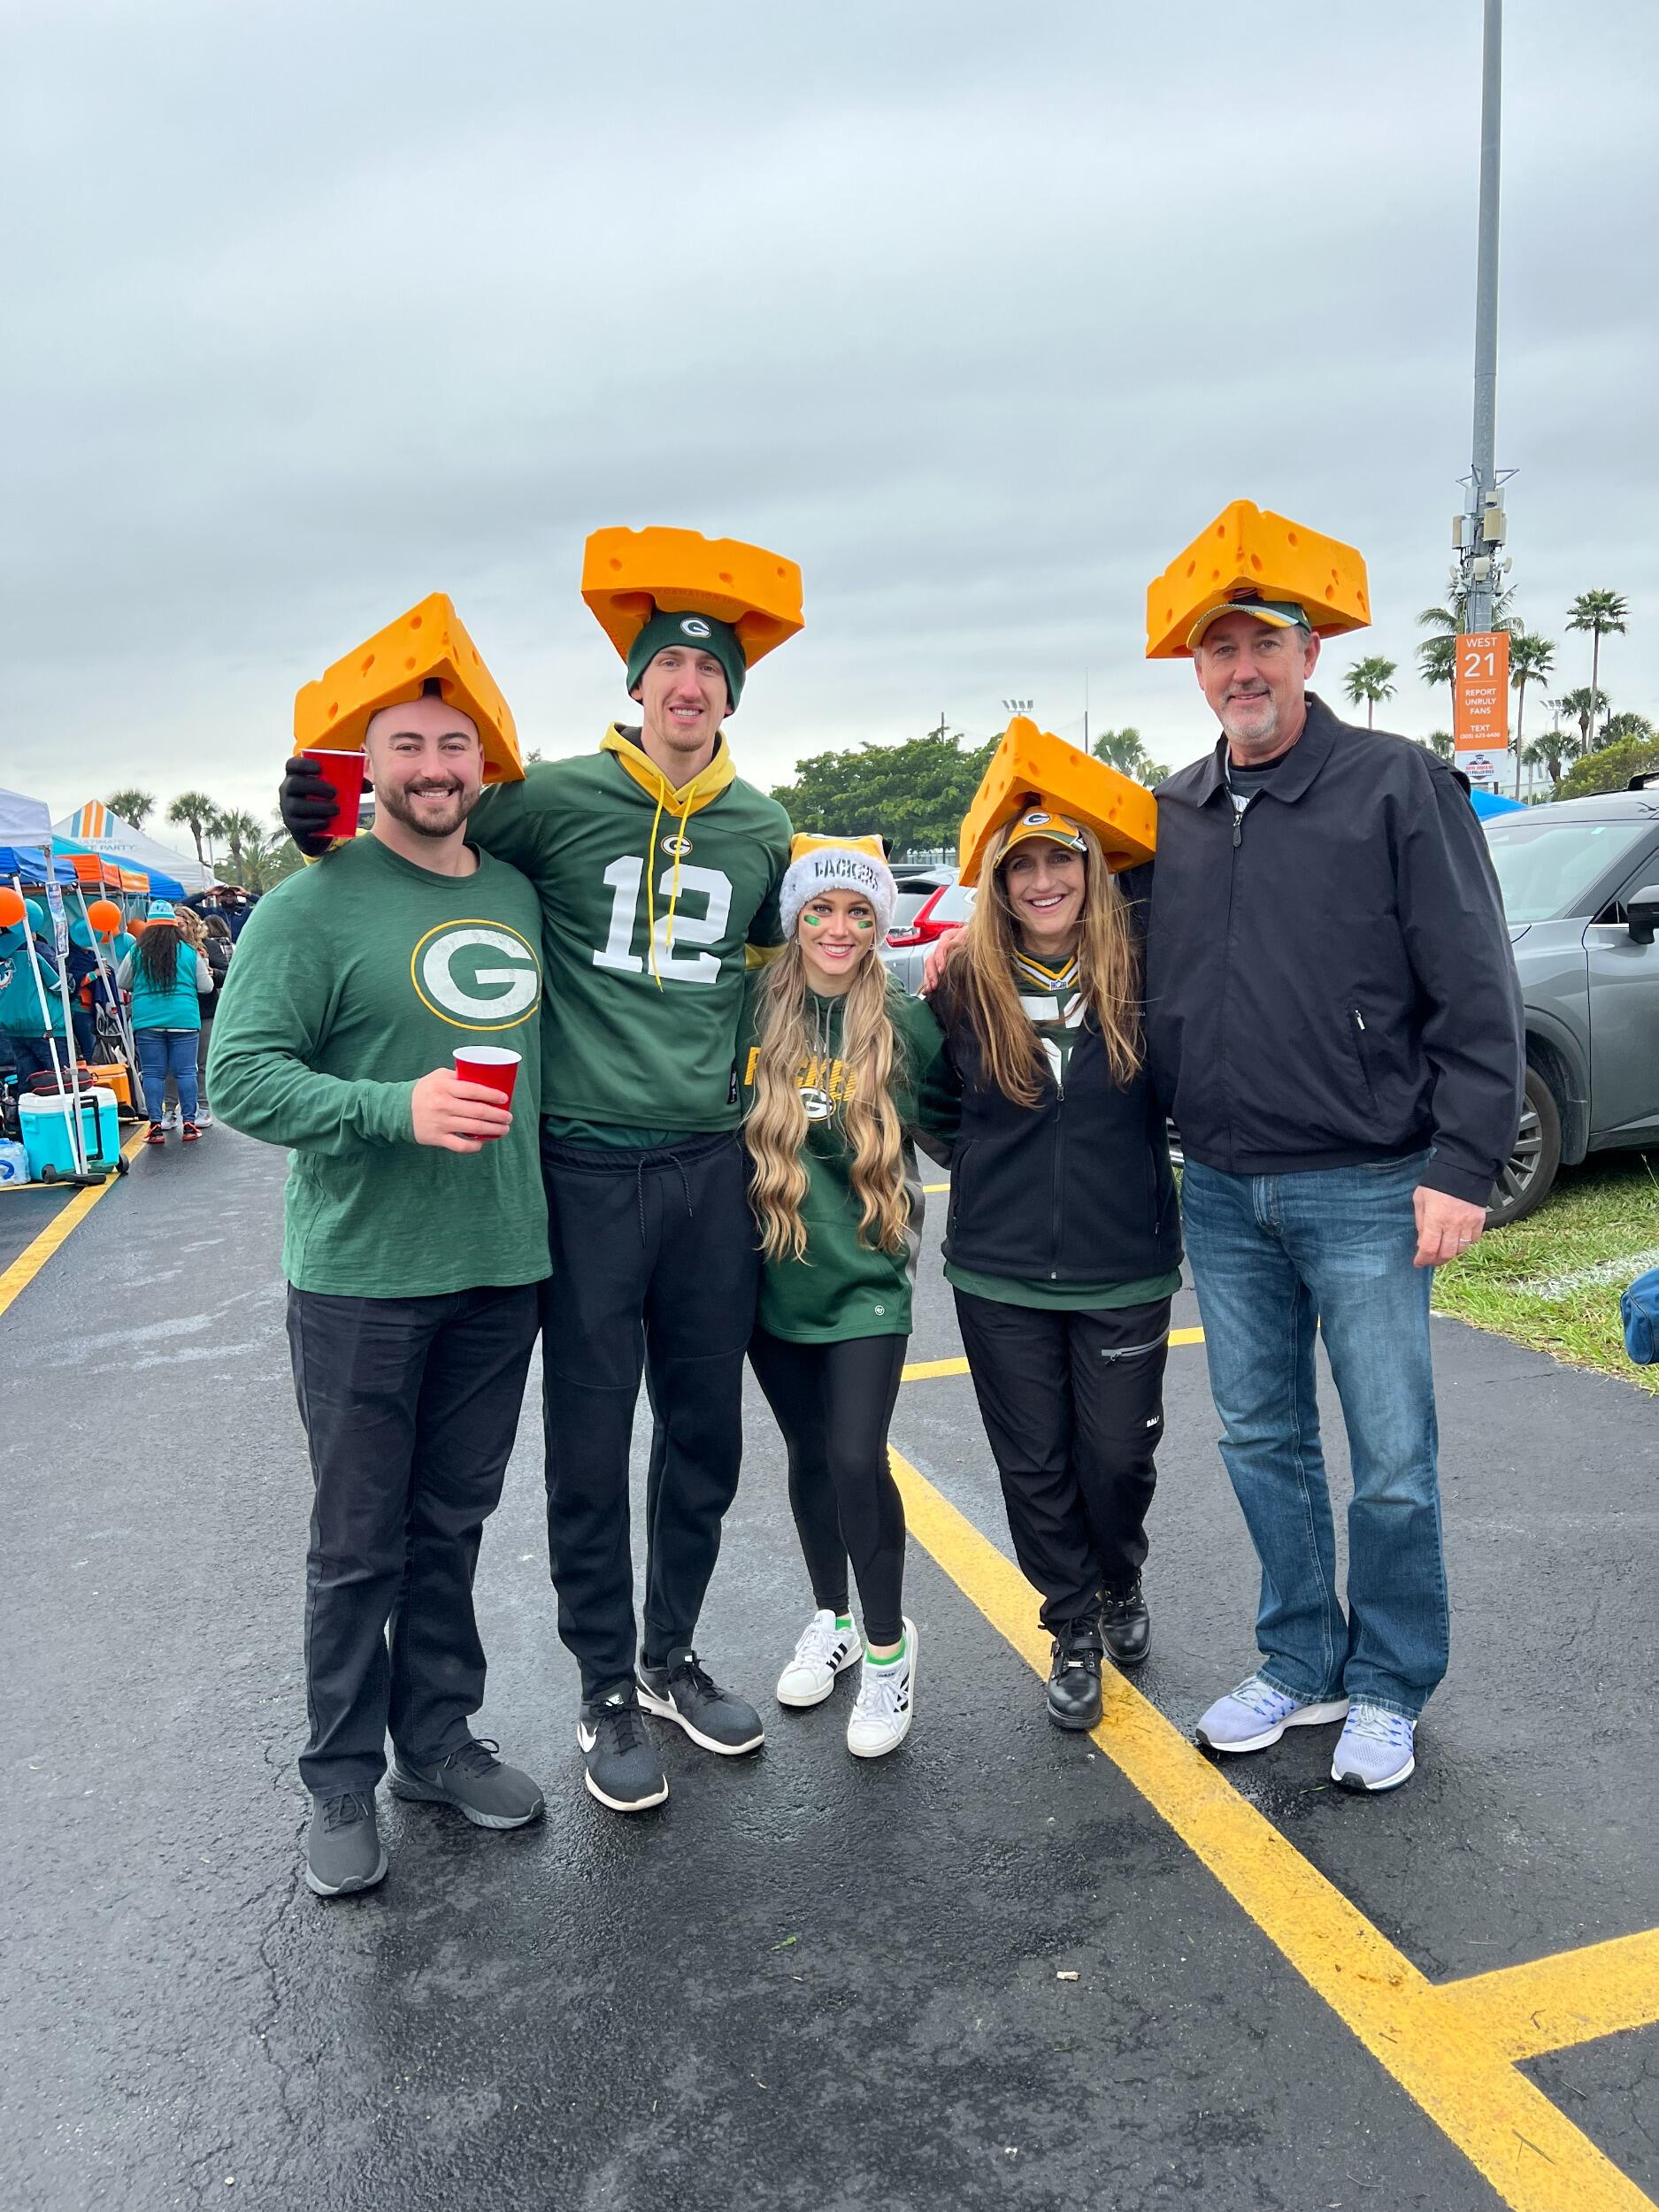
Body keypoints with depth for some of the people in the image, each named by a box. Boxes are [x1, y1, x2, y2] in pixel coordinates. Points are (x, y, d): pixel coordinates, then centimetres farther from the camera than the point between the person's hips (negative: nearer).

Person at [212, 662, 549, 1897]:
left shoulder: (519, 893, 9)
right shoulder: (316, 904, -9)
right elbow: (241, 1076, -13)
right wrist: (397, 1108, -26)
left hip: (500, 1272, 5)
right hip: (361, 1278, -5)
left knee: (453, 1527, 16)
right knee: (359, 1546, 7)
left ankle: (438, 1741, 33)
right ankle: (343, 1782, 25)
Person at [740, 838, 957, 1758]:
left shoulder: (906, 1023, -6)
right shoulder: (751, 1006, -4)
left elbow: (955, 1123, 5)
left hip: (866, 1280, -2)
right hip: (772, 1274, 3)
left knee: (856, 1459, -10)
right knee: (809, 1455, 16)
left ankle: (888, 1644, 14)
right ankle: (831, 1620, 37)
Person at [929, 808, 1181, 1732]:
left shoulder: (1142, 972, -6)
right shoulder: (965, 983, -3)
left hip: (1125, 1273, -1)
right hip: (1000, 1276, 1)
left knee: (1118, 1458, 9)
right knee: (1034, 1465, 10)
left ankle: (1122, 1586, 42)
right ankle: (1075, 1630, 33)